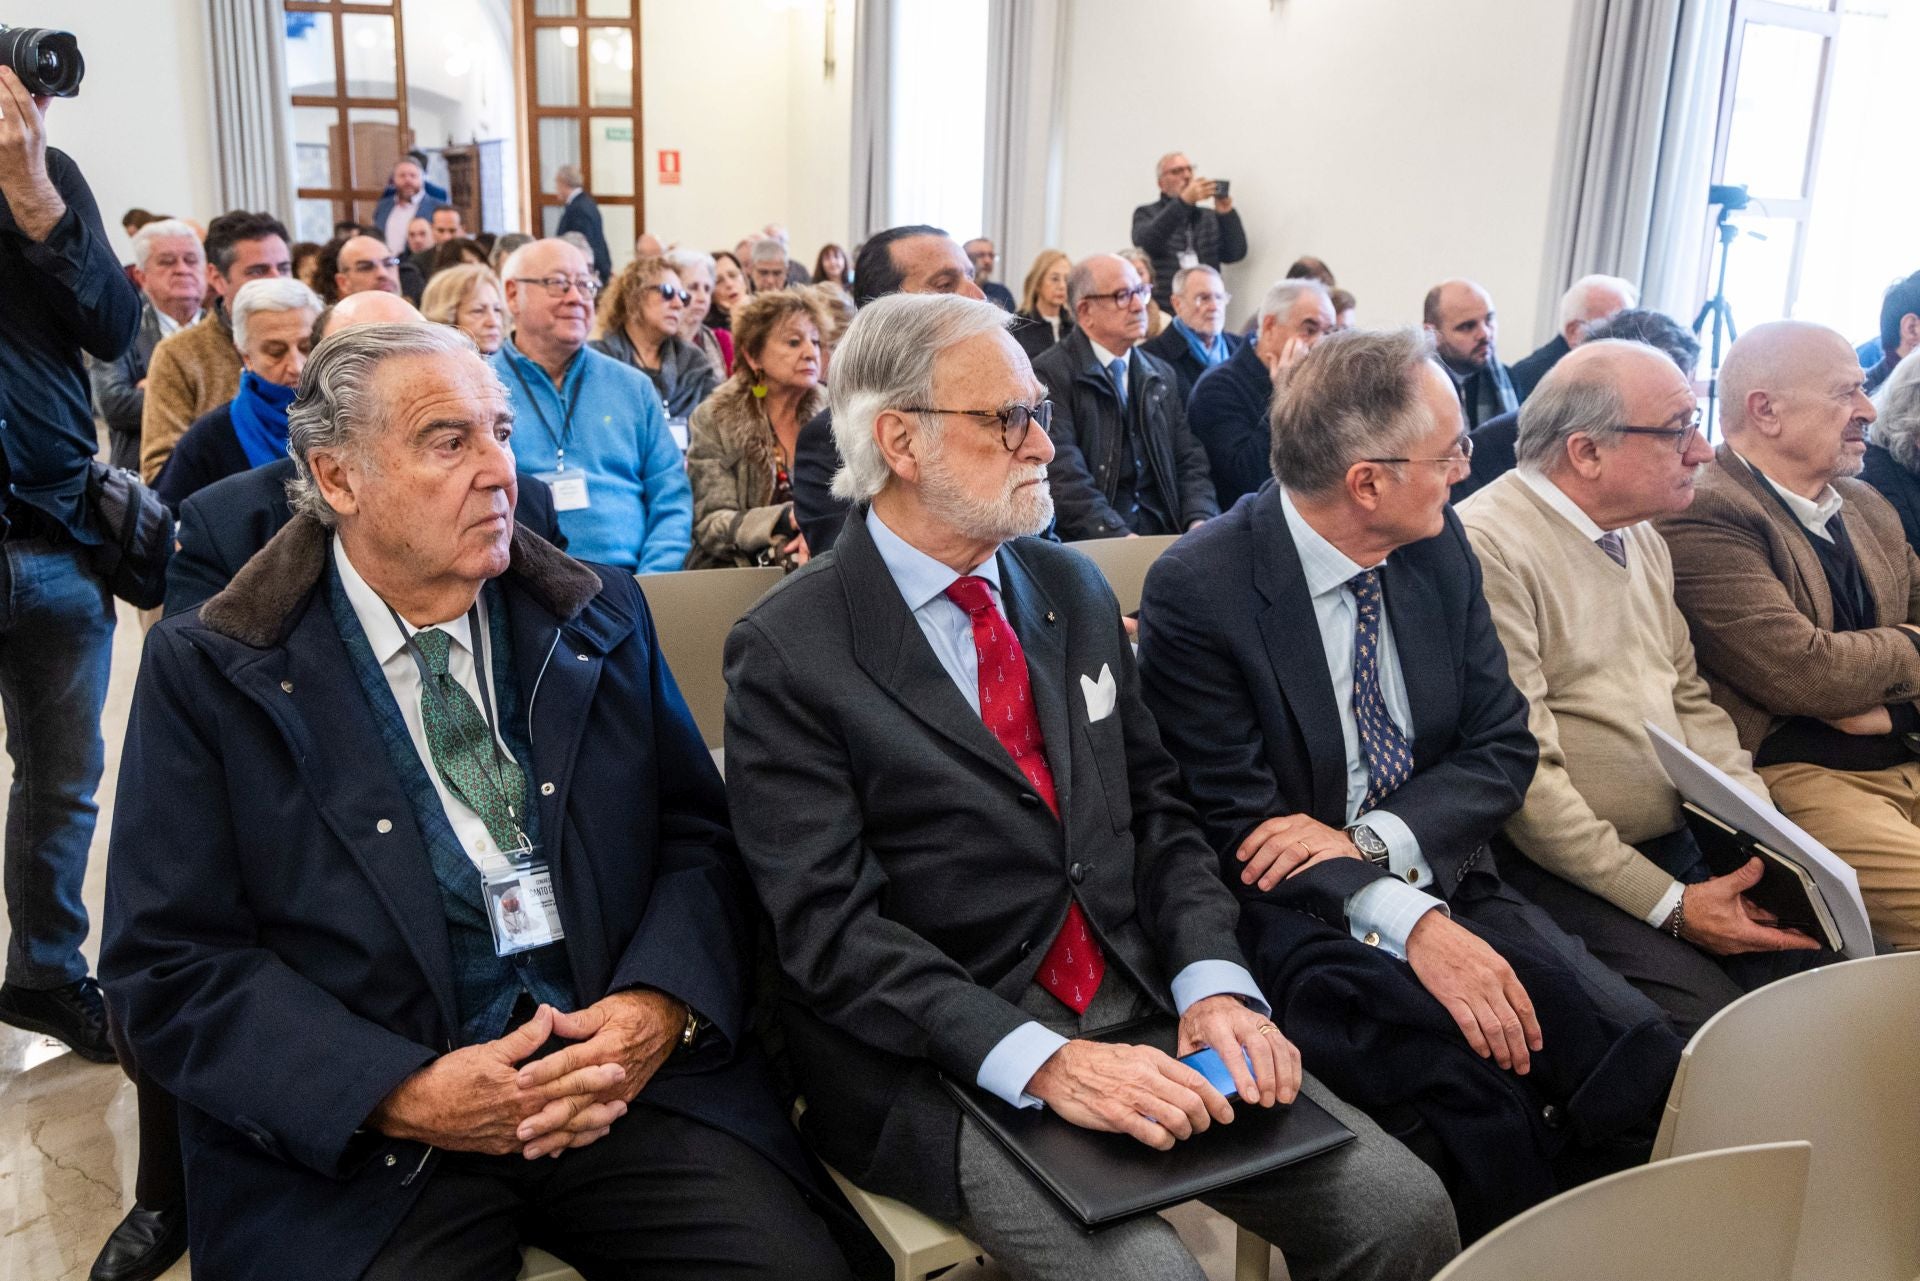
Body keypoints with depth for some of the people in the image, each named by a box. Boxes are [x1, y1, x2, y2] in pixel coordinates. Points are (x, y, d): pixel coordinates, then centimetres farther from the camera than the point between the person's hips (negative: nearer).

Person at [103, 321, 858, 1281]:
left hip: (629, 1087, 2)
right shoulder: (208, 671, 0)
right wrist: (401, 1097, -15)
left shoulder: (602, 618, 7)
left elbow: (698, 834, 7)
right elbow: (171, 965, -3)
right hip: (360, 1141, -1)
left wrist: (662, 1005, -12)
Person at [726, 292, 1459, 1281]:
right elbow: (829, 925, -15)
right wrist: (1040, 1059, -24)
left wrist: (1213, 979, -7)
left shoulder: (1074, 590, 9)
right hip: (942, 1055, -5)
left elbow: (1156, 813, 10)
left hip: (1141, 1008, 5)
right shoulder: (788, 651, -10)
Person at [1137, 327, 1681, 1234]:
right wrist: (1410, 922, -26)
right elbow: (1238, 823, -14)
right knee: (1471, 1074, -29)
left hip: (1439, 877, 5)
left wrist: (1373, 838, -14)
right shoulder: (1195, 589, -14)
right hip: (1295, 915, -5)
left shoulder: (1439, 547, 4)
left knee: (1642, 1057, -17)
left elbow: (1503, 745, 5)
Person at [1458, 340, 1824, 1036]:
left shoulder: (1641, 538, 14)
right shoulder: (1488, 547, -17)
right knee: (1707, 1009, -25)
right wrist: (1670, 905, -16)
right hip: (1563, 868, -8)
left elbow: (1689, 697, 18)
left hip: (1681, 844, 8)